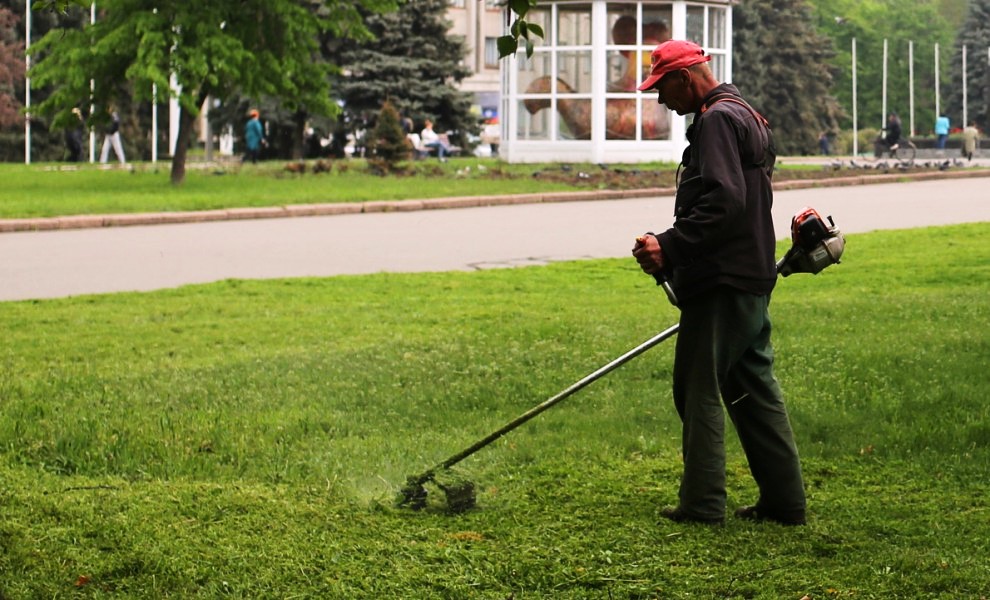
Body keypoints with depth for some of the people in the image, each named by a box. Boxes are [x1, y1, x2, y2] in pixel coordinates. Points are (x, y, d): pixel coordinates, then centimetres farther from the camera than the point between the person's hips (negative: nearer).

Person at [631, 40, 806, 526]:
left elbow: (723, 202, -24)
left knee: (699, 389, -4)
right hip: (752, 278, 10)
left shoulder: (717, 119, -13)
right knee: (754, 388, 12)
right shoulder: (745, 116, 21)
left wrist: (669, 248, -22)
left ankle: (702, 504, -2)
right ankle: (784, 500, 13)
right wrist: (673, 254, 19)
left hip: (721, 284, -10)